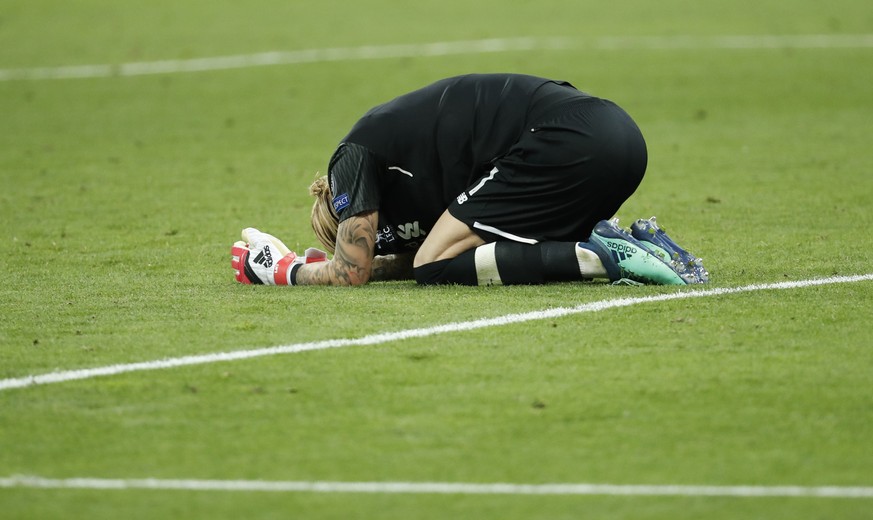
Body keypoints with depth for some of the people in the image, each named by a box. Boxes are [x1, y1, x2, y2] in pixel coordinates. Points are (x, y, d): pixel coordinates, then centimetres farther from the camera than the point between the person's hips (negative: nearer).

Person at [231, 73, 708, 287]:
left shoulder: (355, 159, 7)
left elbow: (351, 273, 7)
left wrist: (283, 270, 21)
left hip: (572, 143, -9)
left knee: (437, 266, -2)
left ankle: (598, 258, -14)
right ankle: (630, 243, 6)